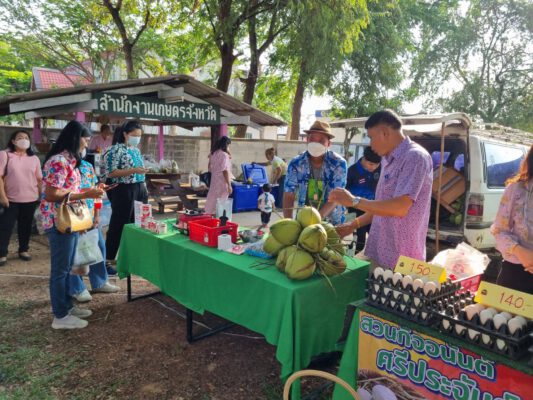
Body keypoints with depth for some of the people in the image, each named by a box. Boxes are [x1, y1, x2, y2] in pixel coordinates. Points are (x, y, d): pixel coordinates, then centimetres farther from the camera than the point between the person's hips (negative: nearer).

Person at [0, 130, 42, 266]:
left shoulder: (34, 158, 7)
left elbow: (39, 179, 10)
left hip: (30, 199, 3)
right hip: (11, 199, -3)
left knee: (25, 226, 12)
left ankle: (23, 250, 26)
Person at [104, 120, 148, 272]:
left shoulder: (136, 150, 14)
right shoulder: (116, 150, -10)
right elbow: (110, 173, -17)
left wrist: (144, 189, 15)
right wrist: (133, 170, -24)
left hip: (139, 190, 8)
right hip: (123, 191, -8)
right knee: (118, 225, -2)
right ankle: (107, 260, 9)